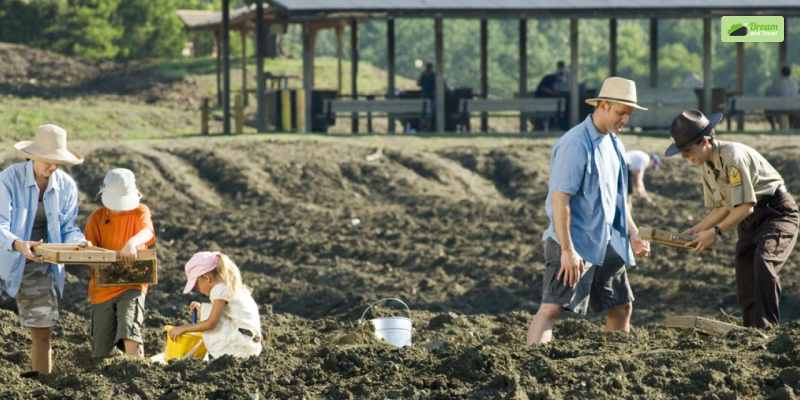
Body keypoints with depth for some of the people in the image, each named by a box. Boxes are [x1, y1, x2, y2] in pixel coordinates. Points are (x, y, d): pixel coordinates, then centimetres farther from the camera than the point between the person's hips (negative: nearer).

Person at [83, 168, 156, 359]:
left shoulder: (140, 211, 0)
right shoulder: (97, 218, 6)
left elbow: (147, 232, -22)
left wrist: (132, 243, -45)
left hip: (131, 284, -3)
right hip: (102, 289, 3)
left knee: (131, 336, -25)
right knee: (101, 353, 6)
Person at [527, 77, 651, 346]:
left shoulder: (613, 143, 12)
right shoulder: (576, 144, -17)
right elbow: (559, 198, -22)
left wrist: (633, 236, 14)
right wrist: (567, 250, -25)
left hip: (606, 243, 9)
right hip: (574, 243, -9)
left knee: (622, 307, 15)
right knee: (553, 307, -17)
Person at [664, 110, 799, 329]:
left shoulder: (733, 156, -24)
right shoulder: (707, 166, 4)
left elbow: (746, 206, -26)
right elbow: (722, 208, 13)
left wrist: (716, 232, -22)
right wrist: (697, 230, 0)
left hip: (777, 212, -10)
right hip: (750, 221, 10)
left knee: (763, 260, -30)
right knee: (745, 285, 4)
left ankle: (767, 326, -30)